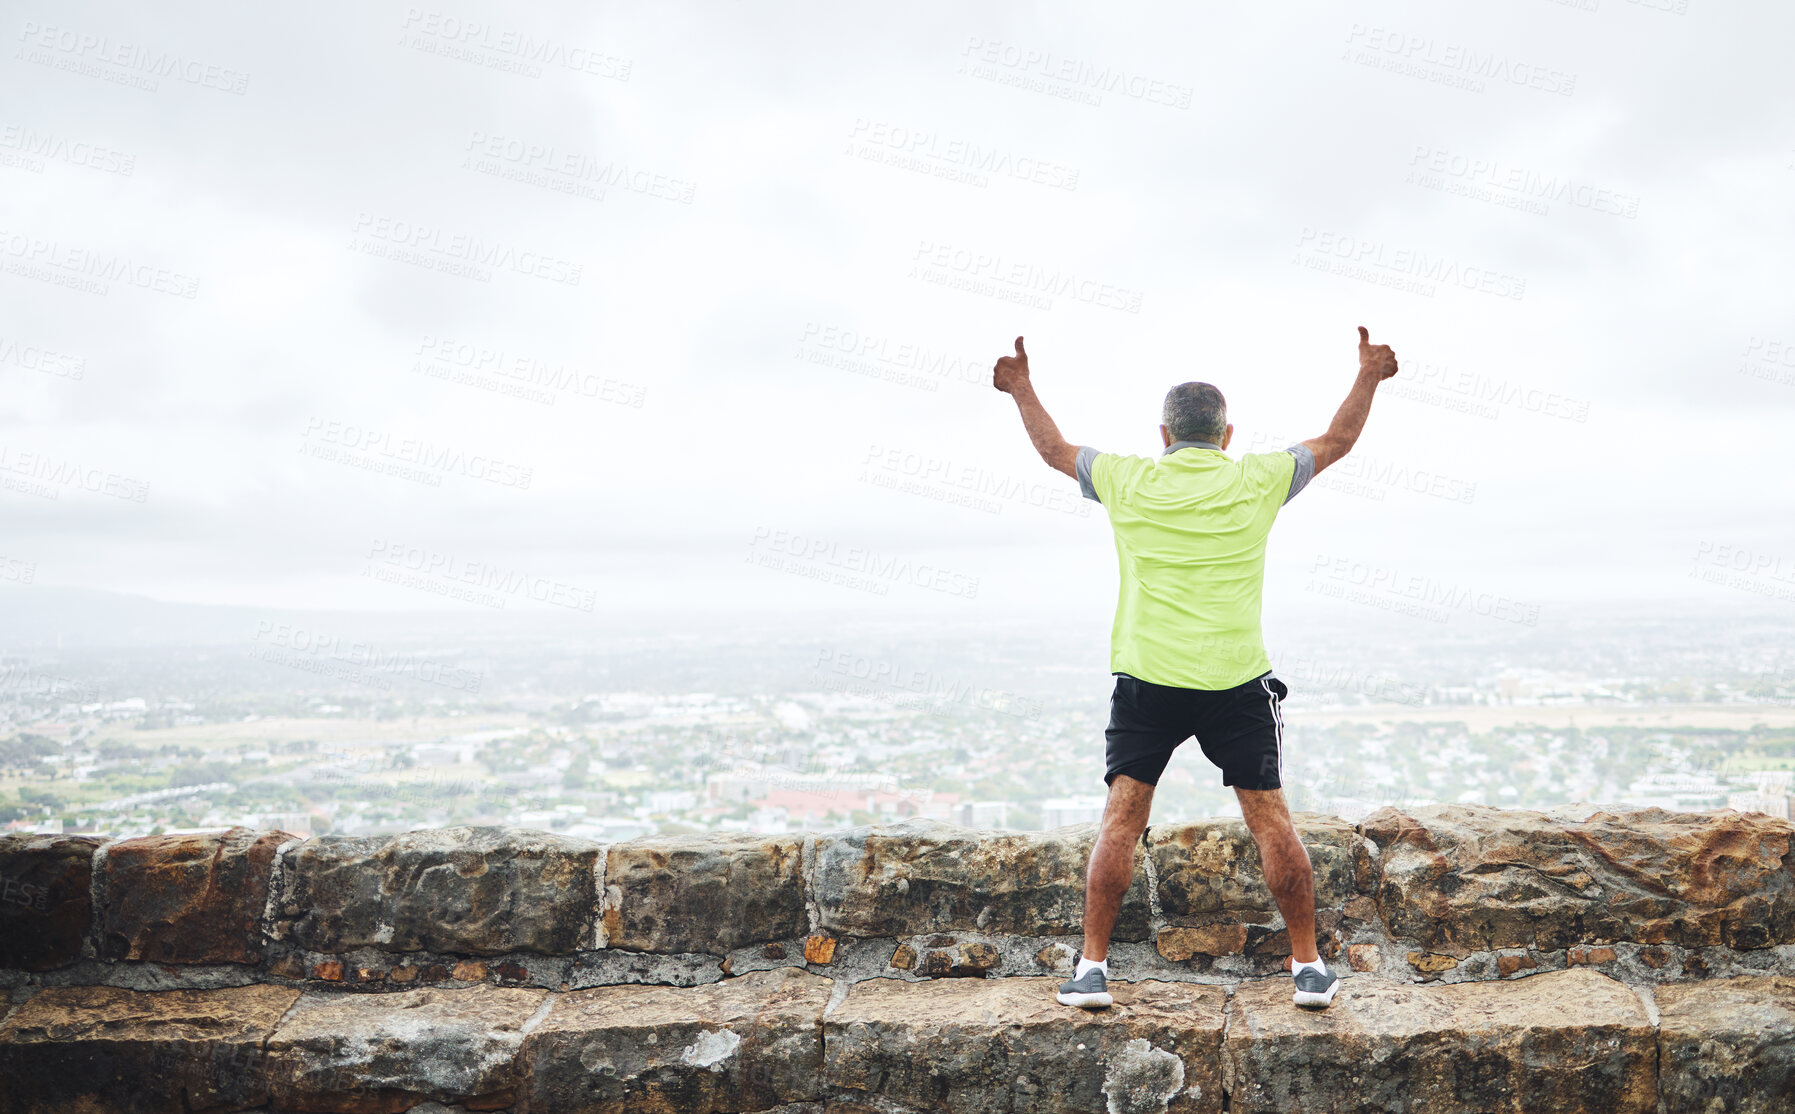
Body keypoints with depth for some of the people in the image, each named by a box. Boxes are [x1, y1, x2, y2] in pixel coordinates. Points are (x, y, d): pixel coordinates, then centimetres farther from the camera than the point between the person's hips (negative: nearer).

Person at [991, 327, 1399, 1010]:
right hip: (1237, 680, 0)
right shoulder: (1258, 480, 3)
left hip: (1147, 679, 0)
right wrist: (1369, 374, 32)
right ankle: (1308, 967, 14)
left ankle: (1092, 967, 5)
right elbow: (1336, 442, 19)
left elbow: (1054, 448, 20)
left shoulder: (1130, 480, 4)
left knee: (1120, 822, 5)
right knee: (1270, 820, 8)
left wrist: (1021, 388, 34)